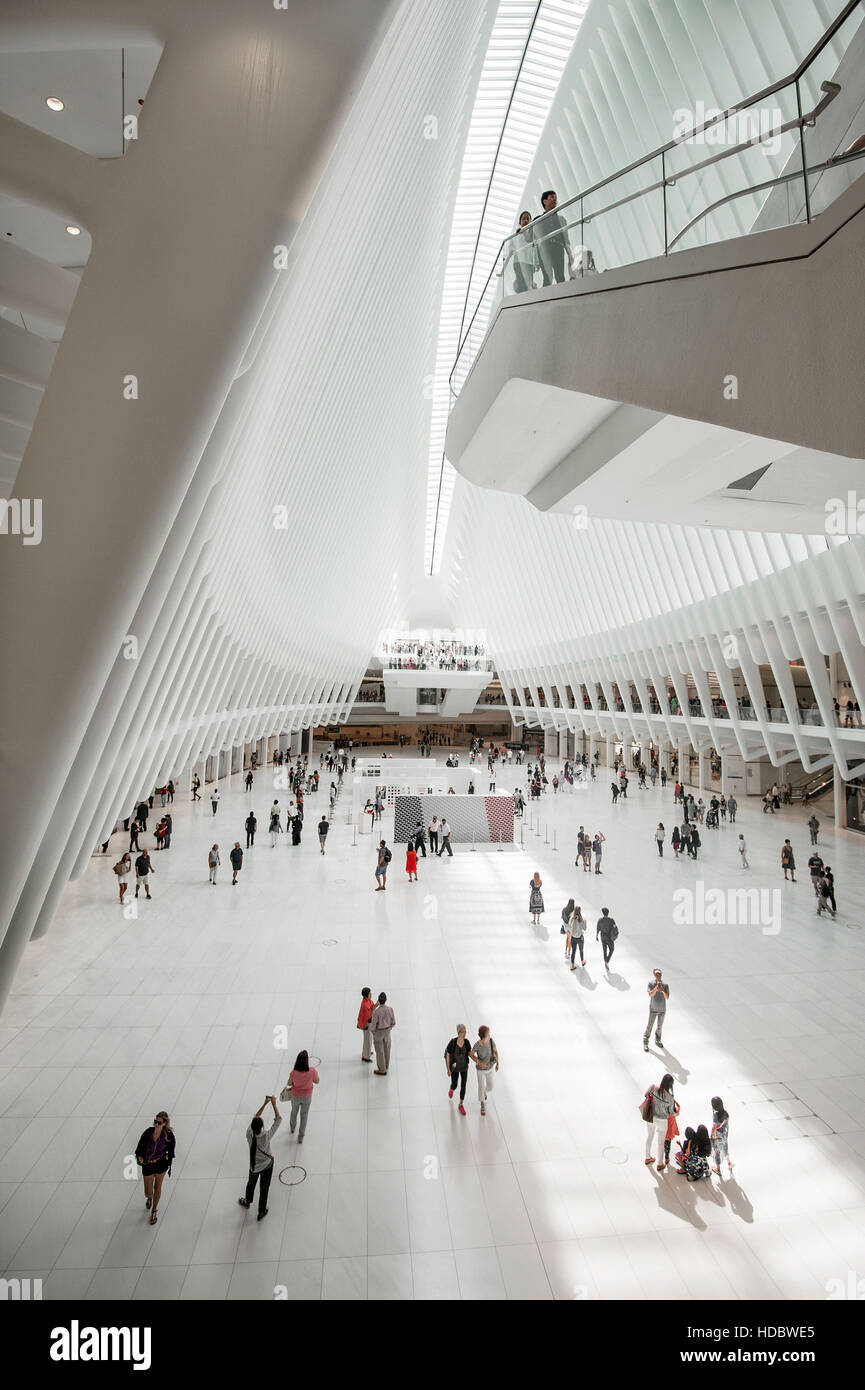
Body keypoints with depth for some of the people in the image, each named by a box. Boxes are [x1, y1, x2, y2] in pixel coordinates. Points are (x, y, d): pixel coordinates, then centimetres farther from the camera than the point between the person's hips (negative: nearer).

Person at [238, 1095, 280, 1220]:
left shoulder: (249, 1134, -31)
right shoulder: (266, 1137, -37)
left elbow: (255, 1117, -14)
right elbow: (278, 1120, -29)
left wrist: (265, 1104, -12)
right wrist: (273, 1103, -24)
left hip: (254, 1166, 2)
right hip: (267, 1165, -2)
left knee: (251, 1183, 31)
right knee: (264, 1188, 21)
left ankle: (247, 1201, 58)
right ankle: (261, 1212, 39)